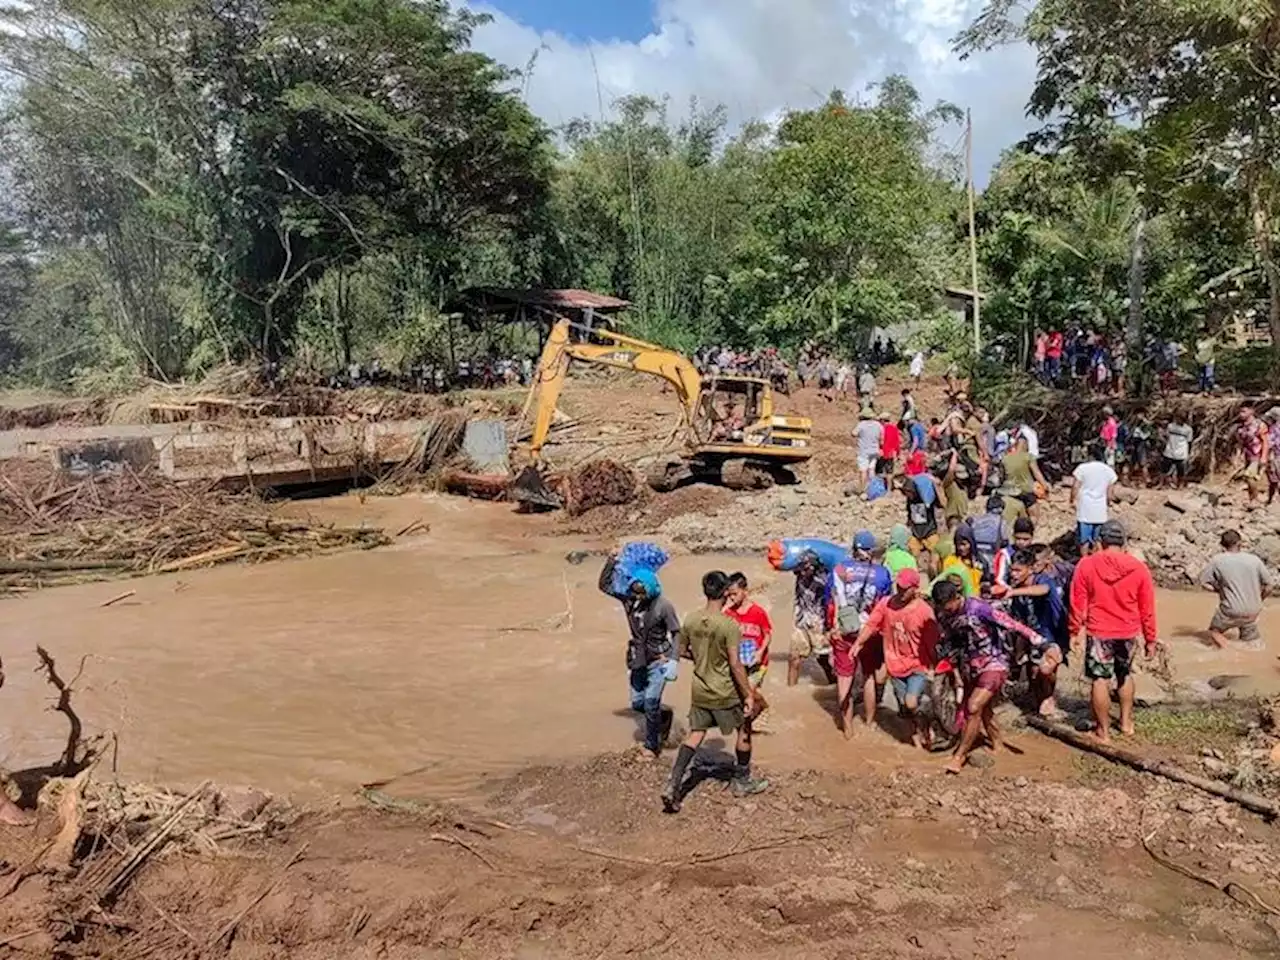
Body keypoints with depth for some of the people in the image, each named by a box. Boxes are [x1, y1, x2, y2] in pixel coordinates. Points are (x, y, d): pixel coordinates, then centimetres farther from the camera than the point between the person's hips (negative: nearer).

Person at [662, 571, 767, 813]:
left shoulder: (690, 620, -6)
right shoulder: (729, 626, -22)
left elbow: (682, 652, 6)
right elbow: (735, 665, -22)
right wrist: (749, 695, -15)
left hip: (700, 691, 5)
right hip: (725, 693, -5)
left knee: (695, 734, 15)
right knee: (744, 730, 17)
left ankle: (673, 786, 5)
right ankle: (742, 782, 30)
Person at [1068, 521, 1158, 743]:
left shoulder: (1086, 565, -9)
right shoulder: (1139, 568, -5)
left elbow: (1078, 603, -5)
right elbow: (1147, 608, 1)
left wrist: (1075, 632, 5)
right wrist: (1150, 639, 10)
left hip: (1099, 633, -3)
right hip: (1129, 633, 3)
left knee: (1100, 680, 5)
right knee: (1125, 675, 24)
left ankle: (1104, 731, 11)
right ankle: (1126, 722, 33)